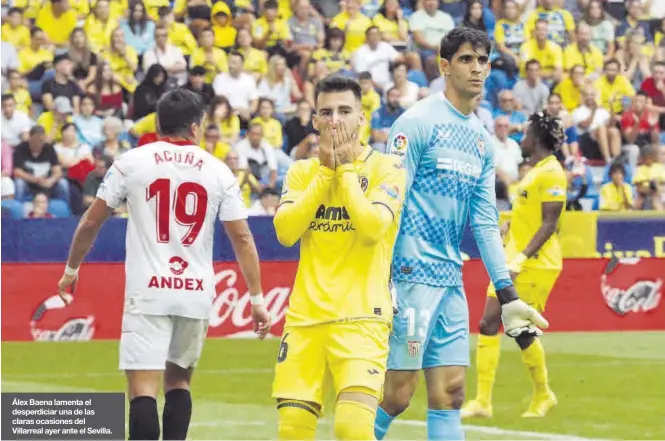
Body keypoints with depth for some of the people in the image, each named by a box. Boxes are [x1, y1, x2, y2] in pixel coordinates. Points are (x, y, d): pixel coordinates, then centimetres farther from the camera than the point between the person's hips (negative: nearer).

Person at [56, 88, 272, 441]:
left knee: (143, 389, -8)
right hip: (197, 293, 3)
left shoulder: (131, 162, 1)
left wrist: (71, 270, 20)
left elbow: (91, 222, 5)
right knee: (178, 380, 20)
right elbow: (242, 238, 3)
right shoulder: (218, 171, 4)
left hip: (147, 292, -2)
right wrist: (256, 299, 9)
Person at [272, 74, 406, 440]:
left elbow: (373, 226, -16)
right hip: (305, 315, 4)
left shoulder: (385, 167, 0)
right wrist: (325, 171, -6)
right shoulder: (302, 171, 12)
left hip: (361, 316, -4)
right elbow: (285, 231, -4)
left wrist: (345, 168, -9)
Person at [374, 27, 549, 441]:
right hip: (412, 273, -7)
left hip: (451, 281, 7)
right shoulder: (417, 122, -7)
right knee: (398, 393, -8)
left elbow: (486, 223, 18)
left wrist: (507, 295, 14)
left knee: (450, 393, 3)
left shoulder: (482, 139, 16)